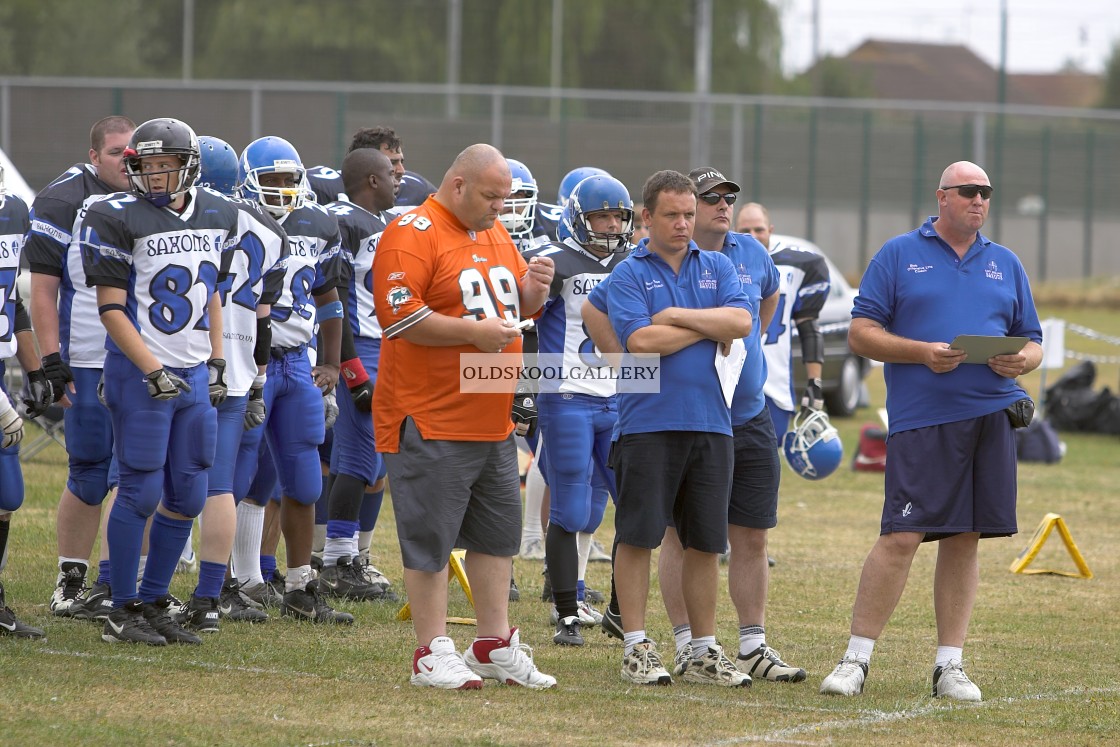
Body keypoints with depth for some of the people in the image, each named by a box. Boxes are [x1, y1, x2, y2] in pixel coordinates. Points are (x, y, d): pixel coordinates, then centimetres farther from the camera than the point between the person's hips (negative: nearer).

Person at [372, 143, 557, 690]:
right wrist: (474, 332, -20)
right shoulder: (412, 235, -12)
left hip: (492, 419, 9)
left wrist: (531, 290, 1)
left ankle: (496, 644, 23)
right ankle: (432, 653, 3)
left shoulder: (495, 234, 14)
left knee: (498, 533, 13)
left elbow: (515, 309, 24)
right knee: (430, 538, -3)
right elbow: (400, 317, -21)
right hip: (431, 421, -9)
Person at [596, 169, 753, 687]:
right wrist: (710, 327, -5)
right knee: (638, 535, -3)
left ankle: (705, 653, 13)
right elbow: (641, 341, -15)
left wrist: (678, 316, -10)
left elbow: (741, 320, -4)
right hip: (649, 423, -4)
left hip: (710, 423, 4)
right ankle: (636, 648, 4)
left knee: (705, 542, 7)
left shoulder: (716, 268, 13)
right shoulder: (628, 275, 0)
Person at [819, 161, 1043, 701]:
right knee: (901, 537, -10)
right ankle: (855, 660, -5)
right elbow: (861, 333, 1)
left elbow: (1033, 343, 20)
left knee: (964, 539, 5)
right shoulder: (899, 255, 6)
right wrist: (922, 353, -13)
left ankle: (949, 666, 10)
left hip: (991, 414, 4)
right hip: (922, 418, -4)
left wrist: (1022, 360, -4)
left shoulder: (1006, 265, 18)